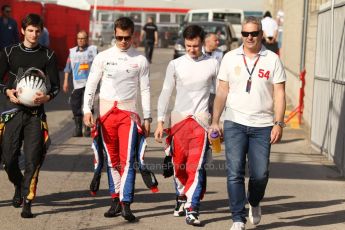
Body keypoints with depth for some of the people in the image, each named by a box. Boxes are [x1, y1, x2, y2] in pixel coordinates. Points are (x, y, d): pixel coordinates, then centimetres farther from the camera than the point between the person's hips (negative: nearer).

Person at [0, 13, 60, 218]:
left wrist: (47, 97, -18)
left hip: (36, 112, -1)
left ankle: (27, 202, -3)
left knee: (33, 159, -7)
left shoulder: (48, 55, 5)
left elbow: (56, 85, 3)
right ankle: (19, 186, 31)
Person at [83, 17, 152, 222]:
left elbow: (145, 90, 8)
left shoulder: (141, 61, 5)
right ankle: (116, 200, 15)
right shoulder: (103, 57, 5)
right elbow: (91, 84, 6)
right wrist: (87, 110, -4)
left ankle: (126, 204, -14)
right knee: (112, 160, 7)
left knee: (127, 159, -12)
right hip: (106, 111, 1)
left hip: (128, 112, -1)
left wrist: (147, 117, 4)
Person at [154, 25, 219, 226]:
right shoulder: (175, 65, 5)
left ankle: (192, 210, -12)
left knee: (196, 166, -11)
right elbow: (166, 93, 7)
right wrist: (161, 121, 1)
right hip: (179, 119, 2)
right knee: (179, 165, 9)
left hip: (201, 120, -2)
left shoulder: (212, 64, 3)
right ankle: (182, 198, 31)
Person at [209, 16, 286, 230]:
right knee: (235, 172, -5)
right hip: (234, 123, 1)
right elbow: (222, 92, 10)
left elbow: (279, 94, 1)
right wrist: (215, 121, 6)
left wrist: (278, 123, -8)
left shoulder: (272, 60, 2)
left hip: (263, 126, 0)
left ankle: (254, 203, 33)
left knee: (260, 174, 2)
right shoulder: (230, 58, 6)